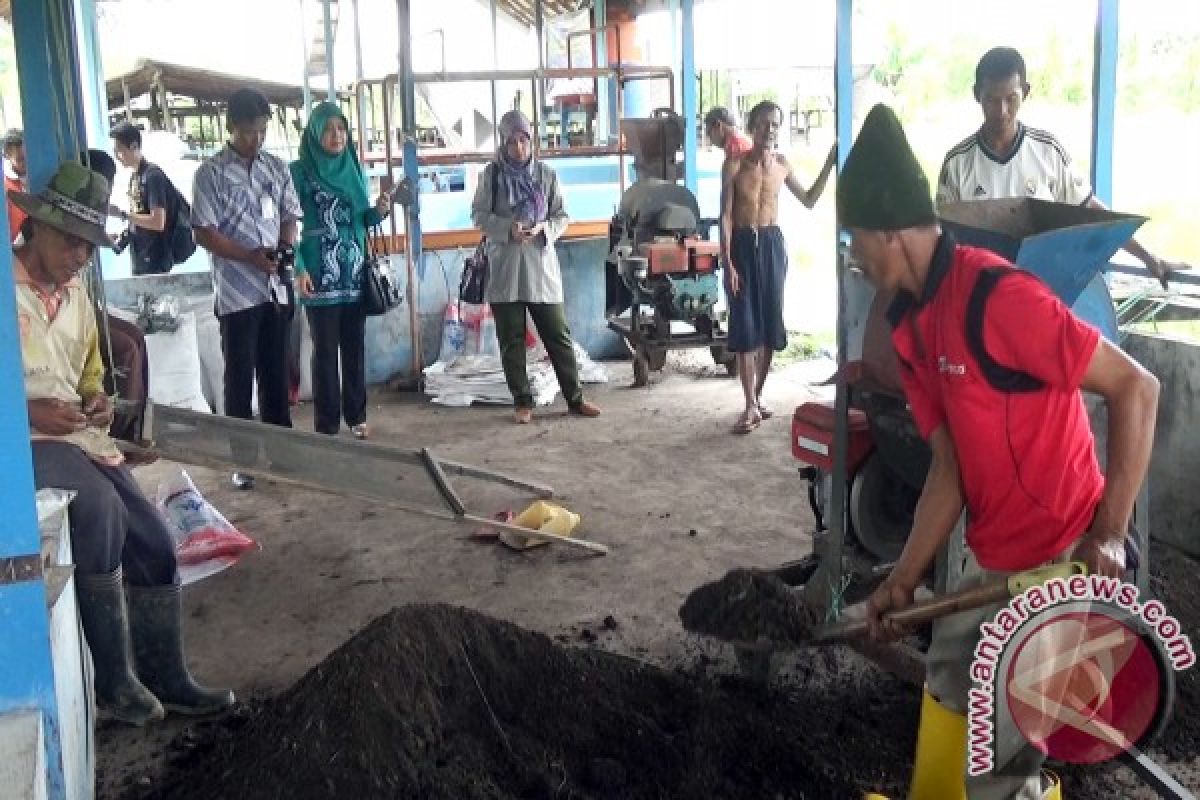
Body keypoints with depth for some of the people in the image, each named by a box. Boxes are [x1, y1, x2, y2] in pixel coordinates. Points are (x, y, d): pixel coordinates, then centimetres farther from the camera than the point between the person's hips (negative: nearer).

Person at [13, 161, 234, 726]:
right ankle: (114, 678, -20)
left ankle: (165, 679, 15)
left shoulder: (75, 295, 16)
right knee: (99, 504, -33)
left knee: (154, 544, -2)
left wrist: (97, 402, 4)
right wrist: (27, 411, -21)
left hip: (78, 438, 8)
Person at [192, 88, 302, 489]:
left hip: (277, 286, 4)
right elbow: (204, 233, -8)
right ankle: (243, 457, 11)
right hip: (237, 291, -4)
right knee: (240, 376, 3)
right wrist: (251, 256, -18)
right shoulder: (211, 173, -5)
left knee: (276, 371, 12)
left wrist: (286, 248, -8)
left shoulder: (277, 167, 9)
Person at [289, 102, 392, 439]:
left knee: (355, 347, 10)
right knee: (325, 350, 1)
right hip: (320, 276, -4)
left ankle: (356, 415, 21)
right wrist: (298, 267, -17)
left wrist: (378, 211, -5)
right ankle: (327, 424, 8)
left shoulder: (354, 167, 10)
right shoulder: (299, 171, -5)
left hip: (355, 273, 5)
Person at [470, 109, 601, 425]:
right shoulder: (491, 174, 1)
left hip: (541, 265, 1)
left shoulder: (546, 174, 4)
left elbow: (562, 217, 6)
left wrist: (544, 228, -15)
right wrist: (508, 228, -17)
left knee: (558, 335, 4)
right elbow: (479, 215, 0)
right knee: (512, 340, 5)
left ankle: (575, 398, 13)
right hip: (504, 268, -1)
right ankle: (522, 402, 15)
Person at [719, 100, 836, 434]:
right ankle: (751, 405, -3)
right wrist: (728, 262, -14)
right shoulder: (735, 164, -6)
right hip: (743, 244, -4)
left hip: (773, 243, 4)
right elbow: (726, 216, -8)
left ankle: (758, 396, 19)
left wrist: (829, 165, 10)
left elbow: (809, 200, 18)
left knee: (770, 321, 6)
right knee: (745, 324, -5)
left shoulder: (782, 164, 6)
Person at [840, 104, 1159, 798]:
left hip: (1062, 558, -8)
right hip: (989, 559, 8)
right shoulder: (911, 327, 5)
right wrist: (904, 581, 4)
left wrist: (1110, 533, -21)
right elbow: (950, 470, 7)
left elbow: (1136, 387, -19)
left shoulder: (997, 295, -22)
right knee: (950, 701, 19)